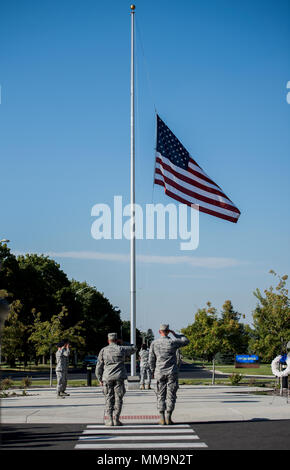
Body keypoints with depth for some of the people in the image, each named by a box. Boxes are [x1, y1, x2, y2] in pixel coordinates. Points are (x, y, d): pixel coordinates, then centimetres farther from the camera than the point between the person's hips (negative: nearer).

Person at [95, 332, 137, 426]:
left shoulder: (103, 351, 4)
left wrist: (100, 379, 12)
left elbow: (99, 367, 4)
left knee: (109, 399, 5)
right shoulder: (121, 349, 3)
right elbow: (134, 348, 22)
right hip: (119, 377, 0)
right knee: (118, 398, 4)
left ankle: (110, 420, 1)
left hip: (107, 377, 0)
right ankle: (116, 419, 0)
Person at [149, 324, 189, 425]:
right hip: (172, 373, -2)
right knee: (171, 395, 3)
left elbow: (151, 360, 1)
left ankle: (162, 418, 5)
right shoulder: (173, 342, -9)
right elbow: (186, 341, 9)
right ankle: (168, 418, 0)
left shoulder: (154, 343, -3)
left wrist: (153, 371, 14)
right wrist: (175, 334, 11)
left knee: (161, 395, 8)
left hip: (160, 373, 2)